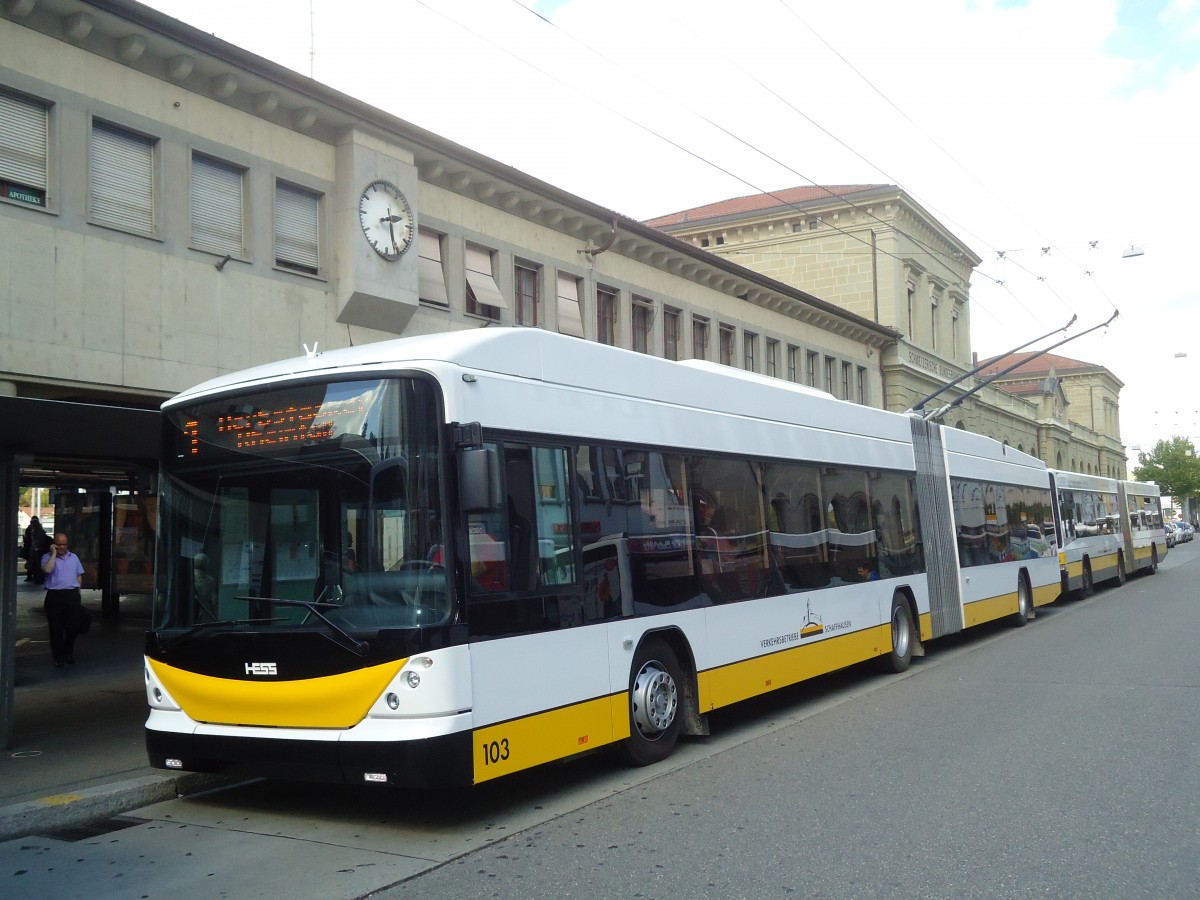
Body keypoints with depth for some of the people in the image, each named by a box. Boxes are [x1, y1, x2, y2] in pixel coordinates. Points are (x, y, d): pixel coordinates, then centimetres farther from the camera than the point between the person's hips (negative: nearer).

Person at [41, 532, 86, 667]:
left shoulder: (73, 557, 13)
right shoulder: (48, 557, 1)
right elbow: (47, 569, -21)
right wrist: (54, 553, -14)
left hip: (72, 595, 3)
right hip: (54, 596, -3)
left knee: (72, 626, 2)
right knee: (56, 628, 1)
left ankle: (69, 653, 20)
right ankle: (58, 657, 10)